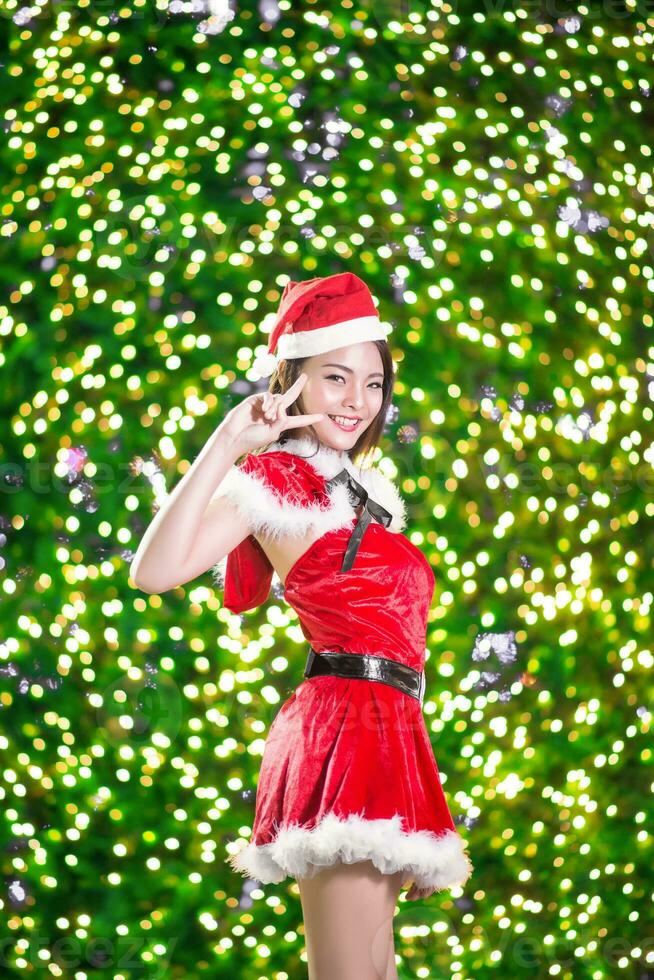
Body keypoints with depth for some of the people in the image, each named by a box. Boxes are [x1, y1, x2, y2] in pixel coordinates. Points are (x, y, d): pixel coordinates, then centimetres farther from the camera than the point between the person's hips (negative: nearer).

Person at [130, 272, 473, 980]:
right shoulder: (274, 477, -4)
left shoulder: (358, 490, 22)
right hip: (346, 726, -9)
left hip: (384, 729, 9)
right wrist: (229, 443, -18)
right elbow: (154, 571, -20)